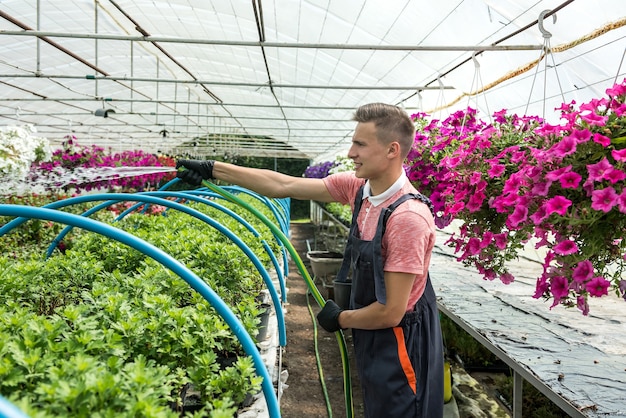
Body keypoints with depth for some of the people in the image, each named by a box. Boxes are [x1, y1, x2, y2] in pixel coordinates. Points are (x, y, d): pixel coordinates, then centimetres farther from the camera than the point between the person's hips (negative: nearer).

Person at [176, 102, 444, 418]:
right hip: (372, 336, 7)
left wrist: (339, 319, -8)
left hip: (399, 345, -7)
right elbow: (284, 185, -4)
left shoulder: (408, 217, -30)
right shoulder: (358, 187, -6)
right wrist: (213, 169, -4)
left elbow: (390, 313, -26)